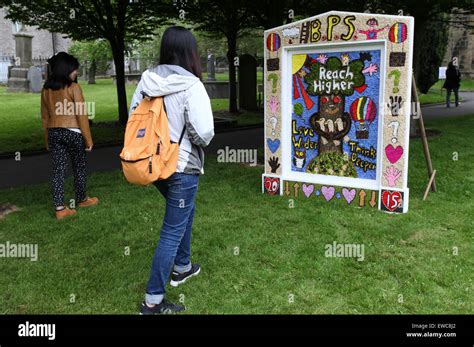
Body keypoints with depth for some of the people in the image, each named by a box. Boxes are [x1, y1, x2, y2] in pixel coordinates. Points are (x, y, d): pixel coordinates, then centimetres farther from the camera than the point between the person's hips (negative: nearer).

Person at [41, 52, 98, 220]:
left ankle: (59, 208, 4)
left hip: (54, 133, 5)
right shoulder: (73, 87, -12)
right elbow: (81, 115, -13)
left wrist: (47, 139, 18)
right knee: (79, 168, 13)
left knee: (58, 170, 5)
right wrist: (88, 138, -6)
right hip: (73, 133, -5)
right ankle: (81, 199, 29)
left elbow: (45, 116, 11)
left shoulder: (46, 89, 6)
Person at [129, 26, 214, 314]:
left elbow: (133, 117, 6)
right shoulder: (191, 85, -18)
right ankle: (153, 301, 12)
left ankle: (182, 267, 43)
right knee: (173, 230, 3)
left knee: (186, 211, 29)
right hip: (182, 167, -7)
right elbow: (203, 133, -21)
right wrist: (200, 140, 1)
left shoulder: (147, 80, 0)